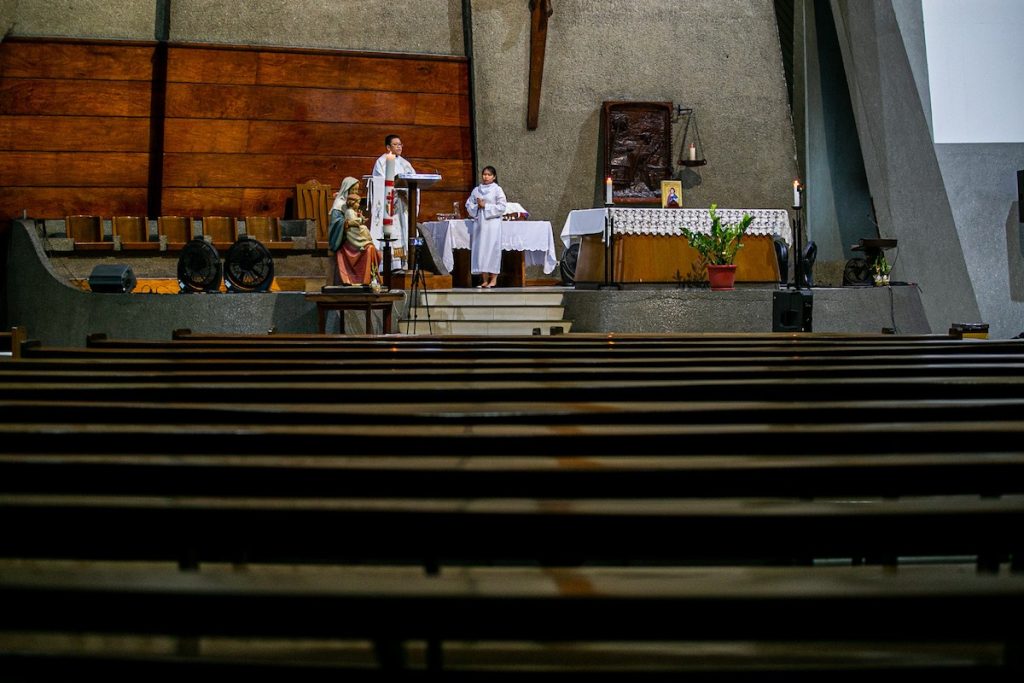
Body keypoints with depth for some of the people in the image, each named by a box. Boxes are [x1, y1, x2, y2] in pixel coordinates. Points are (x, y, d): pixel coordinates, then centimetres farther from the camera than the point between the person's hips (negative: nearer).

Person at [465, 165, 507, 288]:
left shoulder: (497, 190, 2)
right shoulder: (476, 190, 15)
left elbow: (501, 207, -6)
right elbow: (469, 204, 13)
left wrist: (485, 206, -10)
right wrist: (477, 206, -6)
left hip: (492, 223, -4)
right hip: (478, 222, 4)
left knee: (492, 249, -7)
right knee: (480, 249, 1)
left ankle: (493, 279, -4)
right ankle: (484, 279, 4)